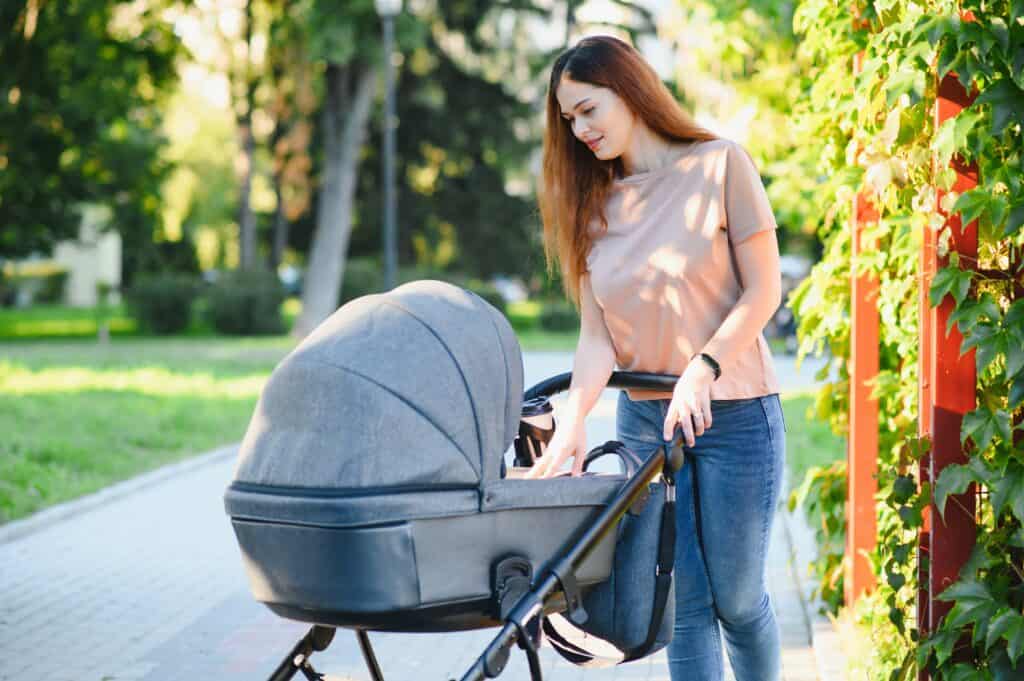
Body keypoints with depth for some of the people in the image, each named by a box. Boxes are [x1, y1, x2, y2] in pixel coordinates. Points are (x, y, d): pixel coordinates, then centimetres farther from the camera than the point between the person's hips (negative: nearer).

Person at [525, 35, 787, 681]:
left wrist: (702, 370, -20)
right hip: (644, 419, 4)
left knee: (737, 598, 2)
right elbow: (596, 335, 0)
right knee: (683, 604, 2)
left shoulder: (719, 164, -5)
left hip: (733, 411, -3)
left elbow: (763, 291, -7)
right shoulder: (592, 203, 7)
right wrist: (573, 417, -18)